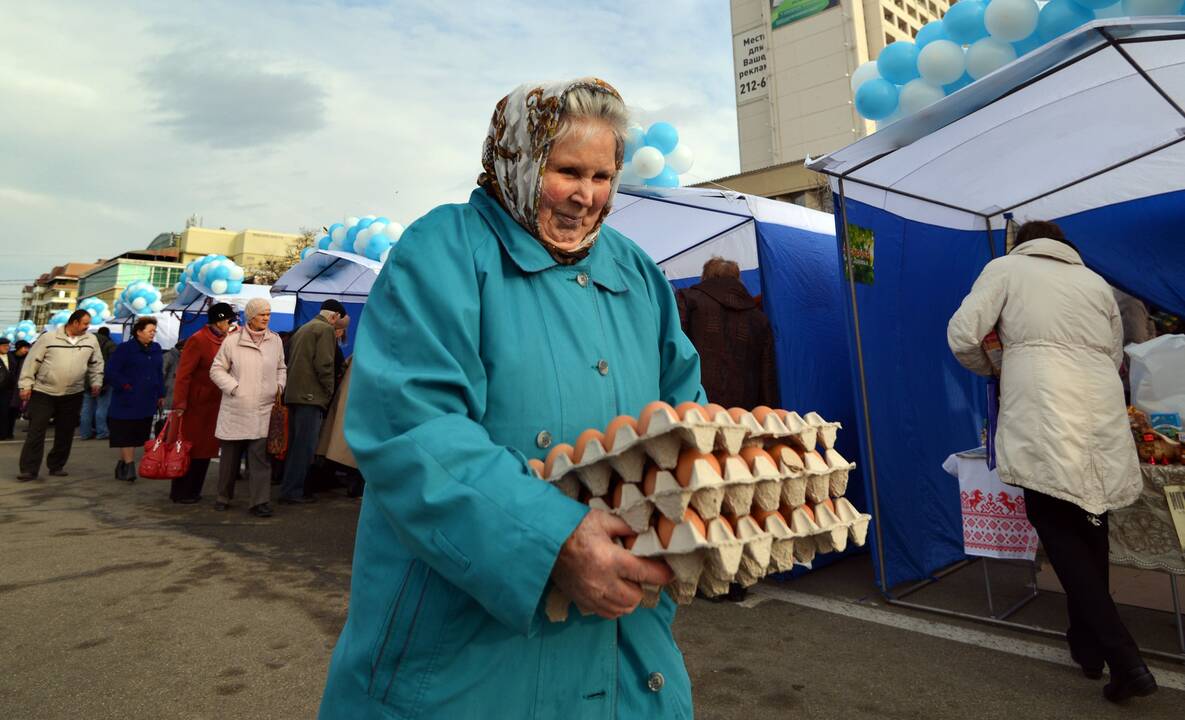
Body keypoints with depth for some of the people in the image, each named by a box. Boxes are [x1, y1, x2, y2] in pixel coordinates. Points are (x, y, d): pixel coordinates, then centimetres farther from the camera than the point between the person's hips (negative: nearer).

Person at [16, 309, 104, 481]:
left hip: (73, 395, 3)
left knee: (65, 433, 8)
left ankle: (57, 466, 21)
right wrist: (26, 385, -6)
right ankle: (29, 470, 2)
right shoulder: (48, 337, -6)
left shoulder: (91, 340, 4)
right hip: (43, 393, -3)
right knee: (36, 431, -3)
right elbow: (32, 361, -3)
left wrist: (96, 383, 6)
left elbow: (96, 364, 15)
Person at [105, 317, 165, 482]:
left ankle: (123, 464, 21)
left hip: (147, 402, 6)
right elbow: (111, 371, -8)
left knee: (137, 435, 9)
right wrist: (125, 386, -15)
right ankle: (129, 466, -1)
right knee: (126, 435, -3)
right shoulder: (125, 349, -7)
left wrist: (161, 394, 14)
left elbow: (159, 373, 17)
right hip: (127, 401, -6)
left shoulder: (156, 349, 10)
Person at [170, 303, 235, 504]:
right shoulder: (198, 340, -12)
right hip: (196, 404, -7)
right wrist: (179, 403, -18)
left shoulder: (225, 340, 9)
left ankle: (193, 491, 23)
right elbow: (183, 374, -15)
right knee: (190, 448, 2)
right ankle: (180, 493, 14)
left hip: (213, 404, 7)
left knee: (206, 449, 12)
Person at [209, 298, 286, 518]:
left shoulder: (276, 340, 8)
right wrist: (233, 387, -8)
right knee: (230, 456, 12)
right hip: (235, 410, -1)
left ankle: (260, 502, -3)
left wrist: (279, 386, 4)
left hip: (263, 411, 1)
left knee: (260, 457, -5)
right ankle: (224, 497, 28)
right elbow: (217, 369, 3)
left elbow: (281, 368, 20)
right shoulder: (233, 341, -1)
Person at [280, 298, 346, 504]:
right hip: (311, 395, -9)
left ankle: (290, 487, 21)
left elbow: (290, 361, 21)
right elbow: (324, 364, -16)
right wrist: (329, 391, -5)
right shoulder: (326, 329, -7)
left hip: (293, 394, 9)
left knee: (295, 444, 14)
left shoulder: (302, 329, 21)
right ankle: (292, 491, -2)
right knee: (304, 446, -5)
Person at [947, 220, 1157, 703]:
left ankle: (1124, 659, -3)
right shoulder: (1095, 281, 22)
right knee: (1089, 524, 16)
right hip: (1104, 415, 5)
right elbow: (1115, 357, 27)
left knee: (1057, 528, 2)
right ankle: (1088, 644, 28)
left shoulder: (1006, 267, 9)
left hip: (1045, 415, -5)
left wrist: (989, 368, 17)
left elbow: (962, 337, -2)